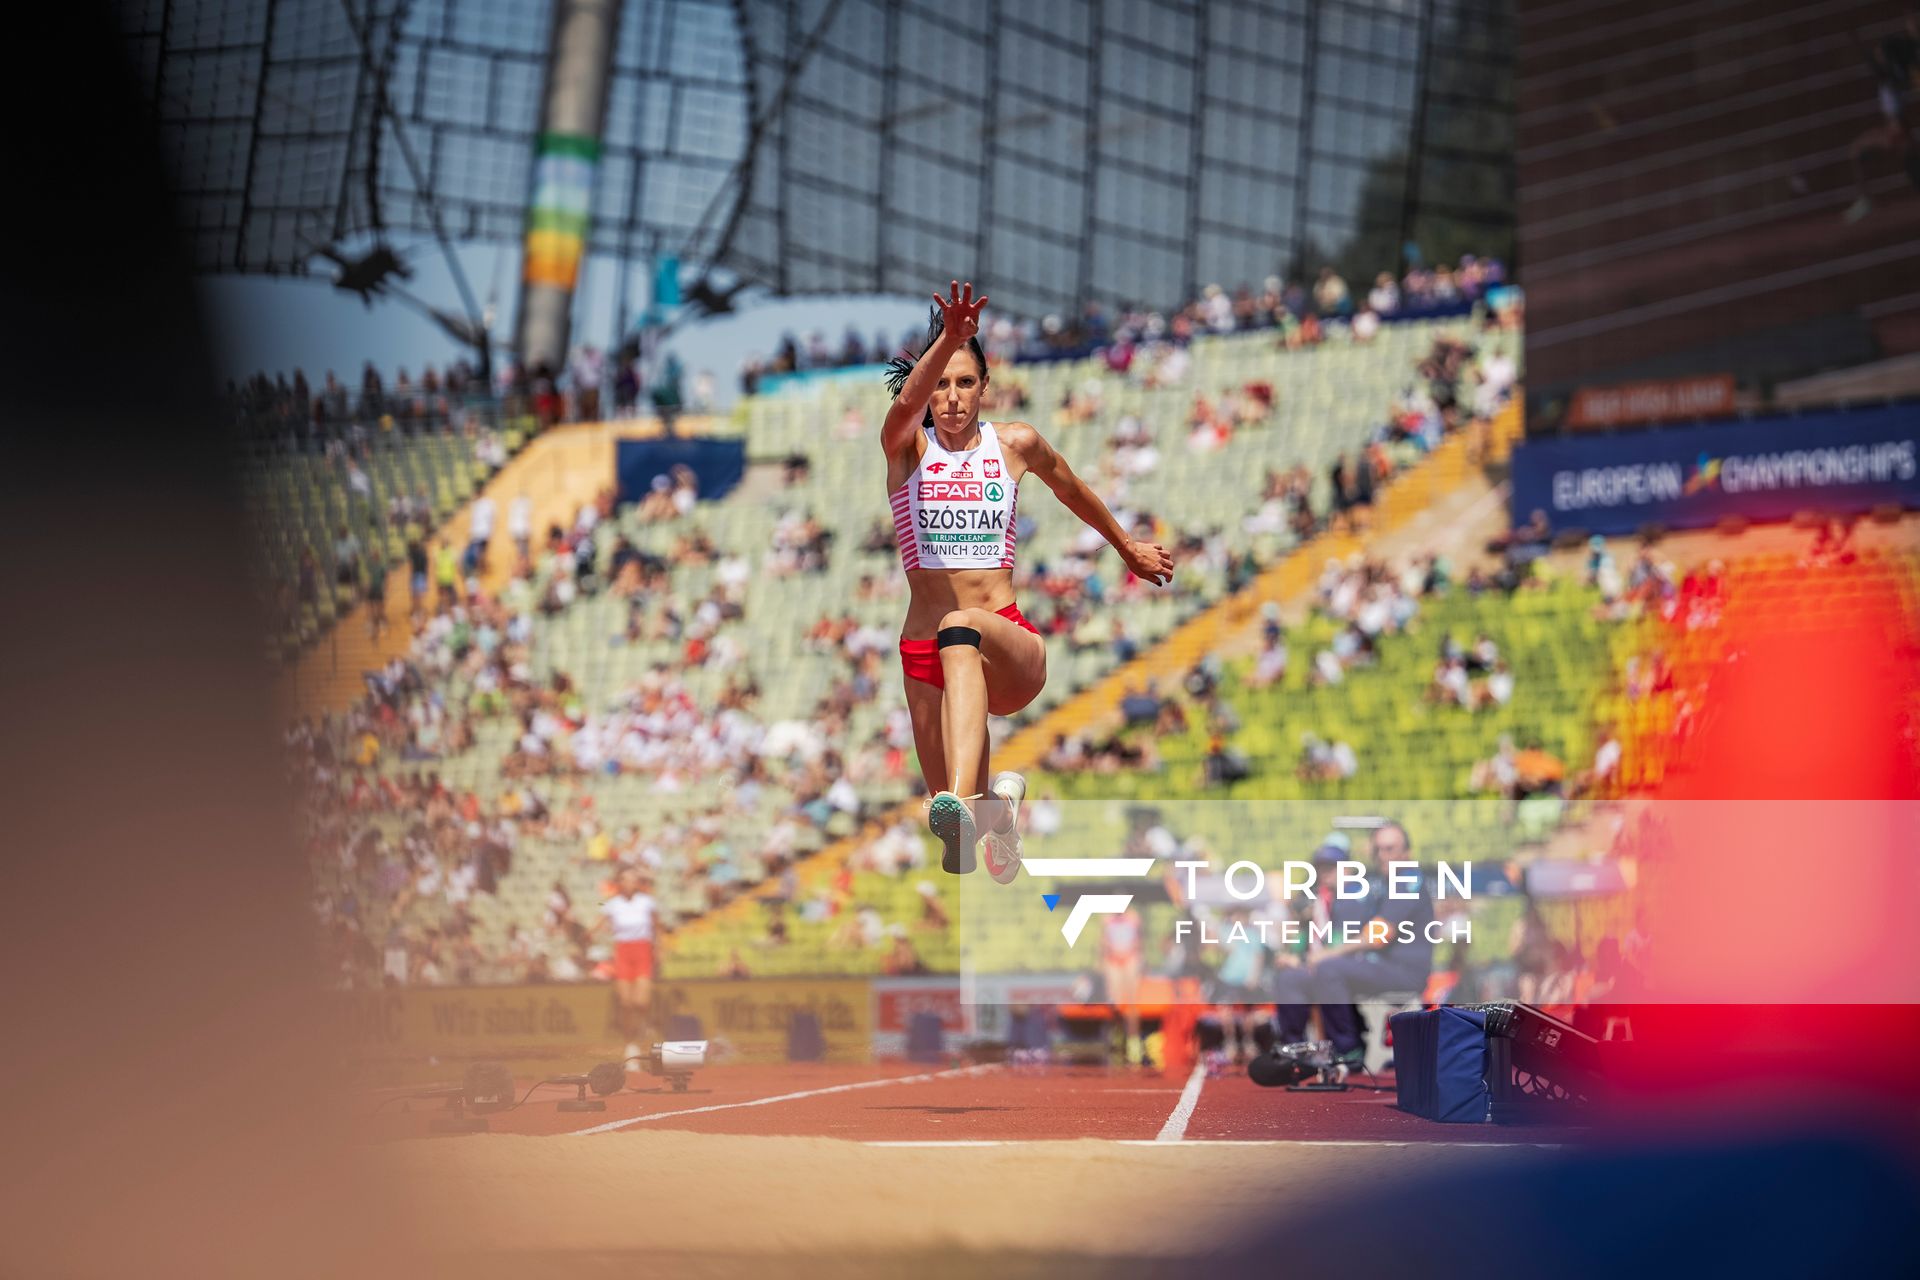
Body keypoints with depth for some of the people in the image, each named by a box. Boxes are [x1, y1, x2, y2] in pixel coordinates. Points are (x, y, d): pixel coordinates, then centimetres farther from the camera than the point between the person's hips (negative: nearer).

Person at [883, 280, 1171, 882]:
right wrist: (948, 341, -41)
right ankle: (996, 807, 42)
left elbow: (1071, 488, 27)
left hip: (1012, 649, -2)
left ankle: (963, 804, -59)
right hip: (925, 654, 2)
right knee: (954, 826, 2)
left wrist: (1127, 546, 41)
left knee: (963, 628, -40)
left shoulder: (1016, 445, 6)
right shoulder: (908, 447, 2)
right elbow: (908, 401, -22)